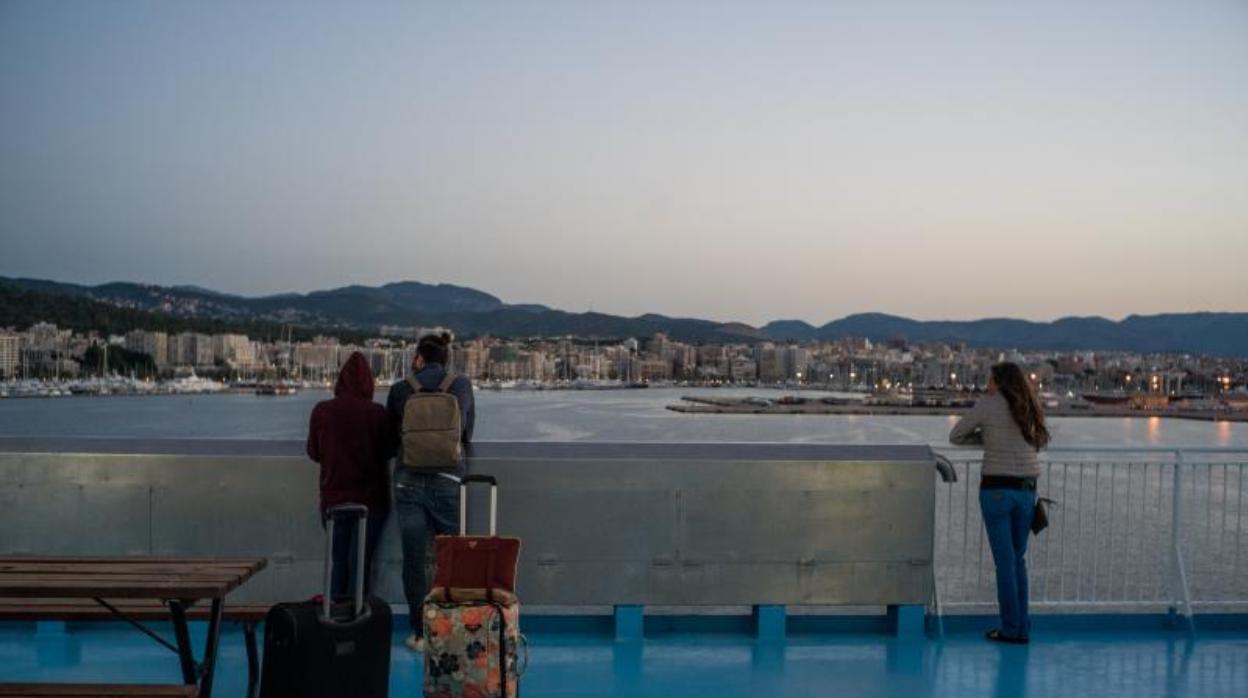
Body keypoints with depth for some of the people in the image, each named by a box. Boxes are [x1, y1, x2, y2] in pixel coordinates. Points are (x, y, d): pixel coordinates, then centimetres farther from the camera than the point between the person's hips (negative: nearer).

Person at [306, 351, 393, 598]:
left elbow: (313, 453, 6)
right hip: (370, 498, -2)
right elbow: (388, 452, 0)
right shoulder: (377, 414, -12)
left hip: (333, 497, 2)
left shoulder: (321, 411, -7)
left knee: (338, 561, 13)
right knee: (362, 561, 5)